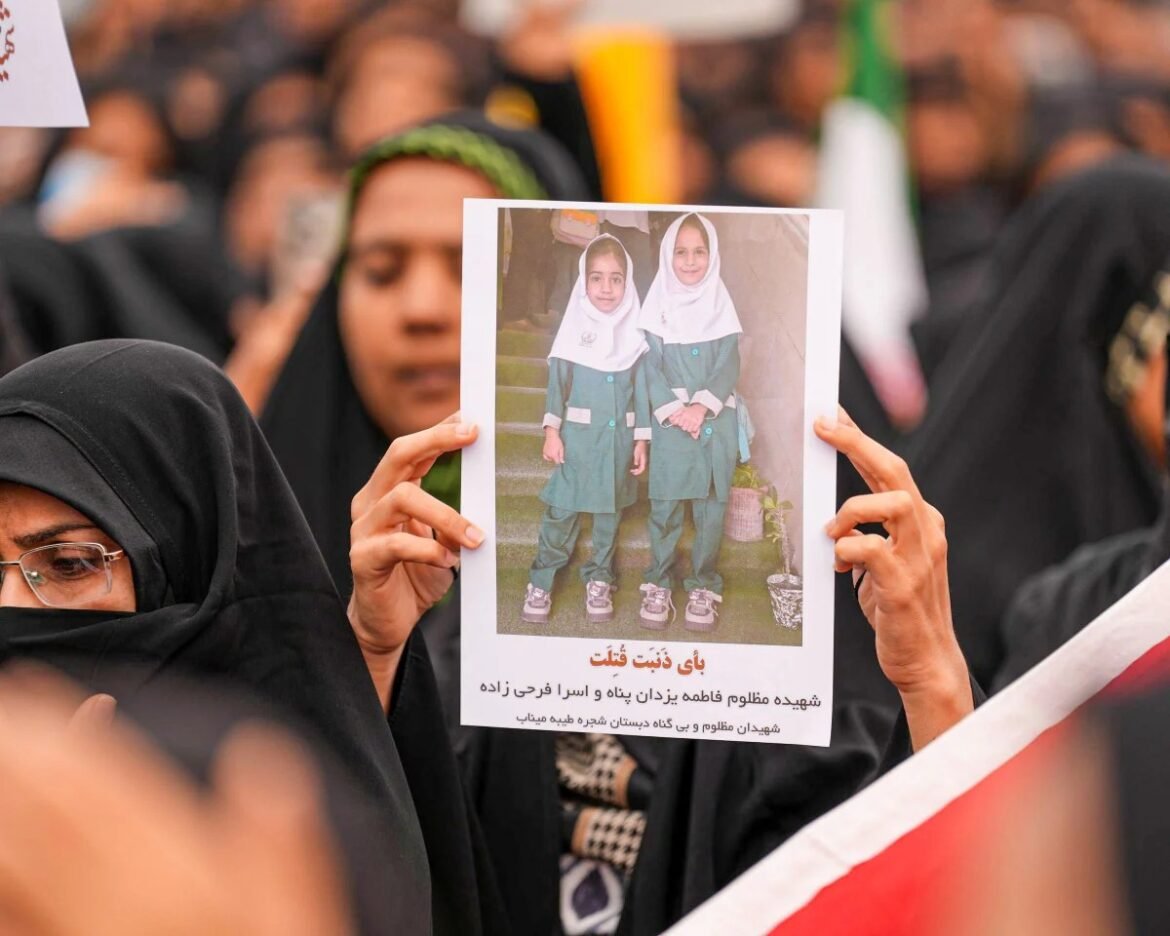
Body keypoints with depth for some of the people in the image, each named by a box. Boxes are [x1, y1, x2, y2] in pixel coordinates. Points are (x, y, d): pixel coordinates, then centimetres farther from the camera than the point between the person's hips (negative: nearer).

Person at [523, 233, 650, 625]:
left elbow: (641, 387, 5)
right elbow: (558, 380, -3)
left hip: (619, 435, 2)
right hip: (578, 432, -2)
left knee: (610, 510, 10)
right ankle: (541, 582, 2)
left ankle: (598, 582, 21)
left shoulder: (633, 331, 1)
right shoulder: (575, 326, -4)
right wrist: (552, 430, -8)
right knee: (562, 508, -4)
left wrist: (641, 439, 4)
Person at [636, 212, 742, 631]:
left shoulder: (720, 304, 5)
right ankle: (658, 584, 7)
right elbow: (652, 365, -1)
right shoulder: (660, 304, 4)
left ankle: (703, 586, 9)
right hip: (670, 419, -1)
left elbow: (729, 365, 0)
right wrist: (672, 410, -14)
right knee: (665, 505, -3)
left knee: (710, 505, 1)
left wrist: (702, 407, -15)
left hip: (715, 419, 1)